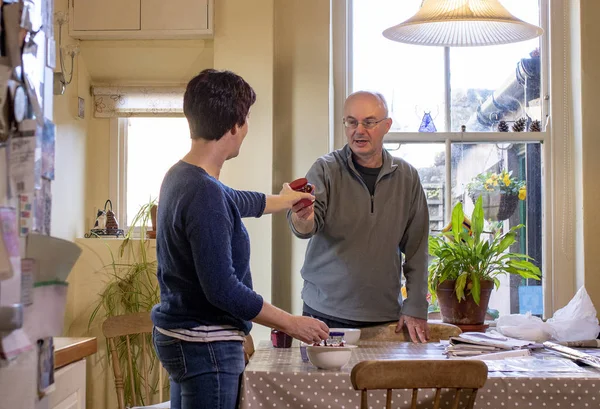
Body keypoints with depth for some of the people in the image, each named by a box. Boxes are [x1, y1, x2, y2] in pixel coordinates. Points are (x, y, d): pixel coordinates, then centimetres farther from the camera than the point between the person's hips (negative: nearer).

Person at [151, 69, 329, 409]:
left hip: (178, 335, 10)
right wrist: (292, 324, -15)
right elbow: (223, 289, -25)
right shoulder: (204, 193, -25)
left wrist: (285, 199, 44)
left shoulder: (180, 177, 6)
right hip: (206, 343, -10)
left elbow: (237, 202, 27)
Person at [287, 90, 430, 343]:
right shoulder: (326, 169, -3)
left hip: (386, 315, 2)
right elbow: (308, 226, -16)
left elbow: (417, 248, 6)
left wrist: (415, 309, 3)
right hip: (326, 313, -2)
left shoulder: (406, 177, 3)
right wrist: (301, 220, -40)